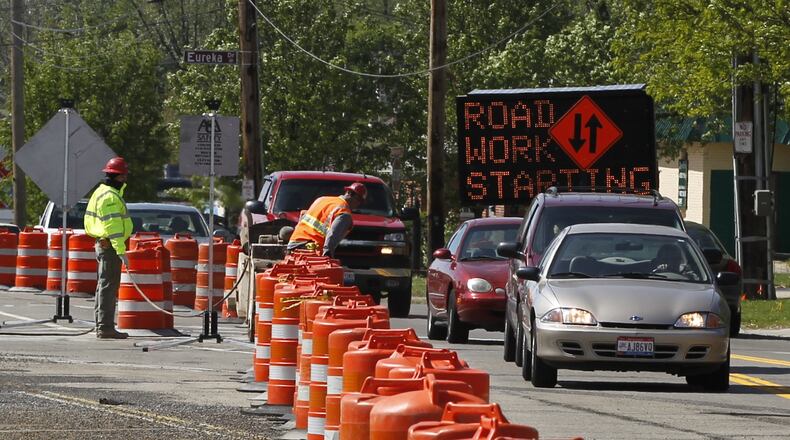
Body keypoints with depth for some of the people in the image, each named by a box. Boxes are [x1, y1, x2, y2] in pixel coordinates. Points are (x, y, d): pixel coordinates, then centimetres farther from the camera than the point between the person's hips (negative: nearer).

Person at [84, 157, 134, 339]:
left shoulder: (101, 192, 16)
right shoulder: (110, 196, -17)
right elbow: (113, 226, -23)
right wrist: (121, 251, -24)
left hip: (102, 243, 11)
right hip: (110, 246, -11)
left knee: (105, 286, 16)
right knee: (109, 286, -9)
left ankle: (101, 326, 23)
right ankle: (106, 327, -11)